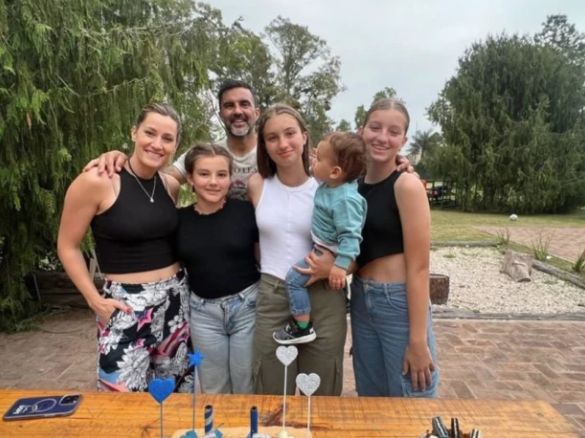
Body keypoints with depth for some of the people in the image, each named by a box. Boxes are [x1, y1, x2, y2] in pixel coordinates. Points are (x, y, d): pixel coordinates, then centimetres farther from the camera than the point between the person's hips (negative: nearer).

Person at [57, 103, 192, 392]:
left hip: (175, 300, 5)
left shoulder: (171, 186, 3)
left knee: (173, 395, 17)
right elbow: (67, 247, -5)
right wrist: (95, 300, -10)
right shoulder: (96, 182, -13)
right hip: (125, 306, -5)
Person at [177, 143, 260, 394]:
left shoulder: (246, 211, -9)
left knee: (247, 389, 13)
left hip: (246, 306, -2)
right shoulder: (179, 219, -2)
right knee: (213, 392, 17)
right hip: (203, 311, 2)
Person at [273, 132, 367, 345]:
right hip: (323, 248, 11)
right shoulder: (331, 184, -5)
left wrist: (341, 265, -36)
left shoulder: (345, 200, -33)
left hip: (330, 253, -11)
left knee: (294, 278, -12)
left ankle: (302, 327, 0)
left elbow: (350, 235, -34)